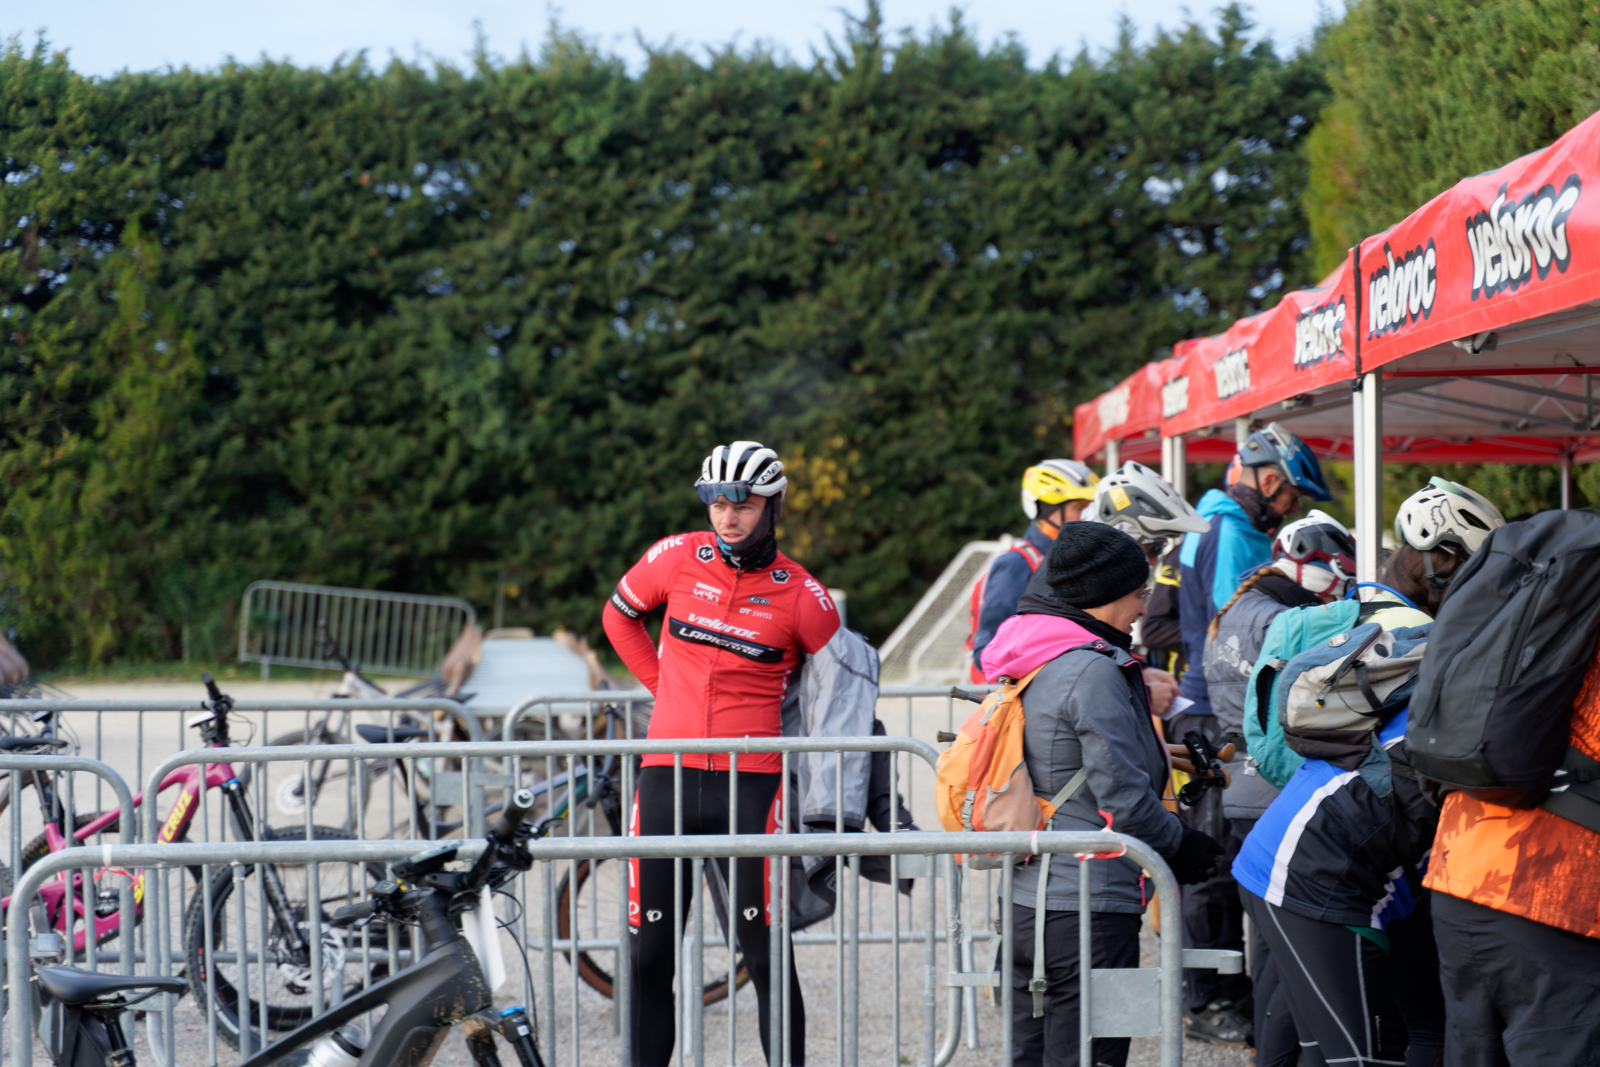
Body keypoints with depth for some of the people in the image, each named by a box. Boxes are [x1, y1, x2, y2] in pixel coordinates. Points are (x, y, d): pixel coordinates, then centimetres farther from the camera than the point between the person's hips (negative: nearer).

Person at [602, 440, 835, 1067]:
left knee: (765, 954, -2)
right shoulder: (677, 558, 3)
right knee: (647, 955, 5)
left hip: (750, 785, -2)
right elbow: (620, 616, 22)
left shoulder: (800, 595, -3)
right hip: (667, 776, 3)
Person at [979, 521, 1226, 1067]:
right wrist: (1182, 845, -1)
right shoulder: (1092, 672, -16)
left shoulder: (1026, 665, 13)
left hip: (1025, 900, 9)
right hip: (1088, 909, -9)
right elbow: (1122, 795, -17)